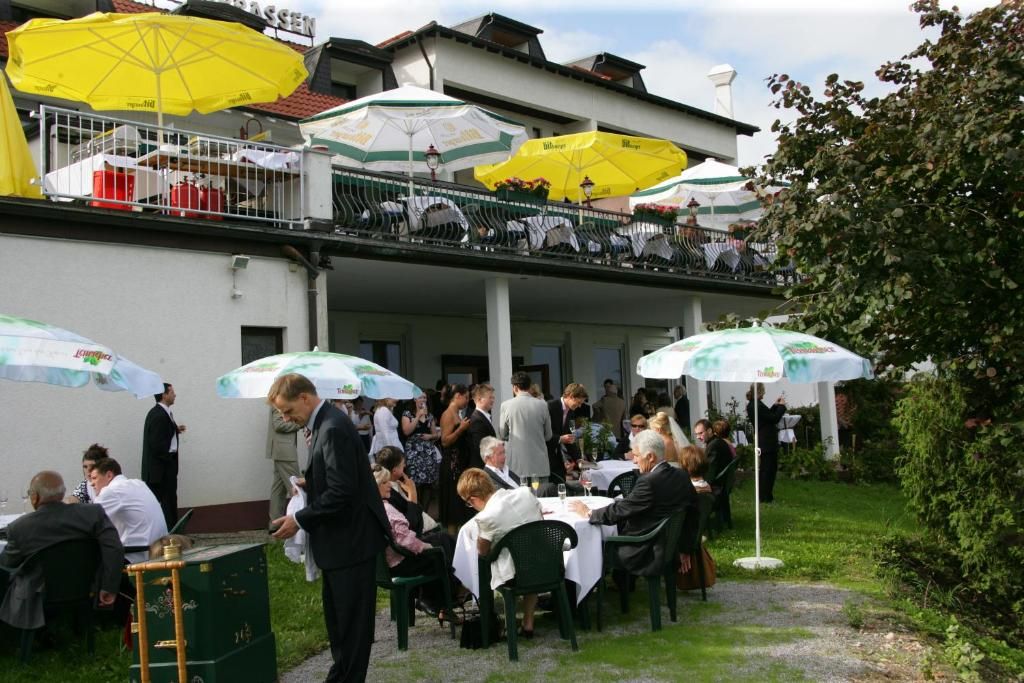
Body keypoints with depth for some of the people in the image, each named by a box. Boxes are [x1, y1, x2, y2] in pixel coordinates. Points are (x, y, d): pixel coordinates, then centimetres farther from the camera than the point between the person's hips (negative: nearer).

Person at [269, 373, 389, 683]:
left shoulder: (333, 428, -22)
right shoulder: (323, 424, 9)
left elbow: (341, 493, -26)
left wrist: (299, 520, -19)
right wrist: (308, 484, 5)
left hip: (352, 539, -10)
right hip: (340, 539, 10)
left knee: (351, 620, 2)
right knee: (336, 615, 20)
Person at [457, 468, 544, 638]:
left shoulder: (486, 517, -18)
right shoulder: (525, 492, -4)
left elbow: (483, 551, -3)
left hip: (514, 575, -5)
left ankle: (509, 621, 32)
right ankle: (528, 624, 38)